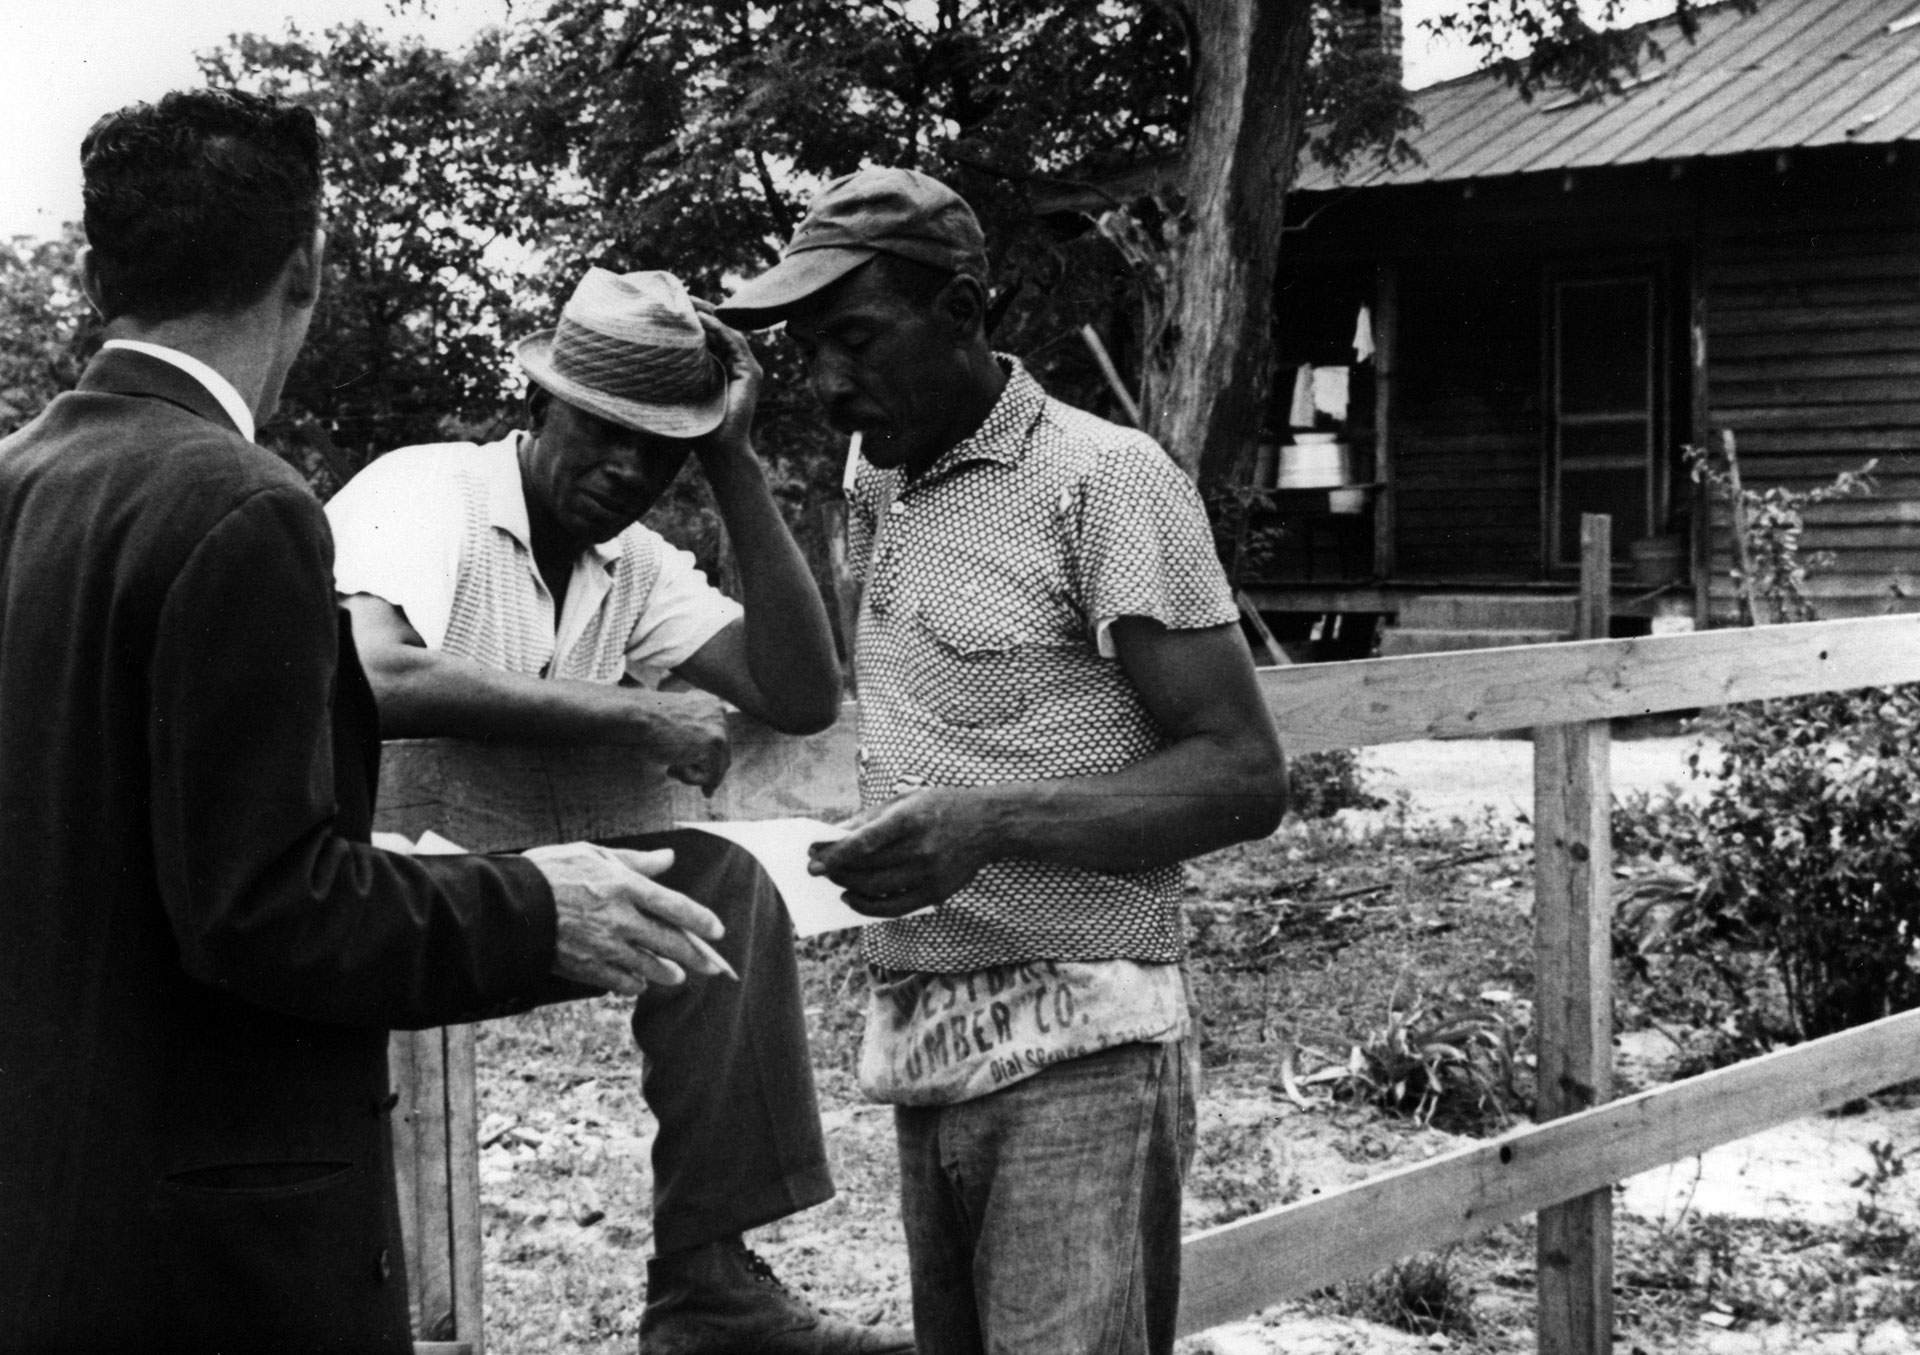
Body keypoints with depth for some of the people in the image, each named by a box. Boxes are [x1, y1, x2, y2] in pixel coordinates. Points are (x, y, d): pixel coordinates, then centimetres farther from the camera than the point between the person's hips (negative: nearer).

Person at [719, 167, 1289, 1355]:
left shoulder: (1103, 477, -7)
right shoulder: (876, 483, 14)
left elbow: (1243, 775, -11)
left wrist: (995, 828, -22)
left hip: (1076, 1058, -6)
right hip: (922, 1050, 6)